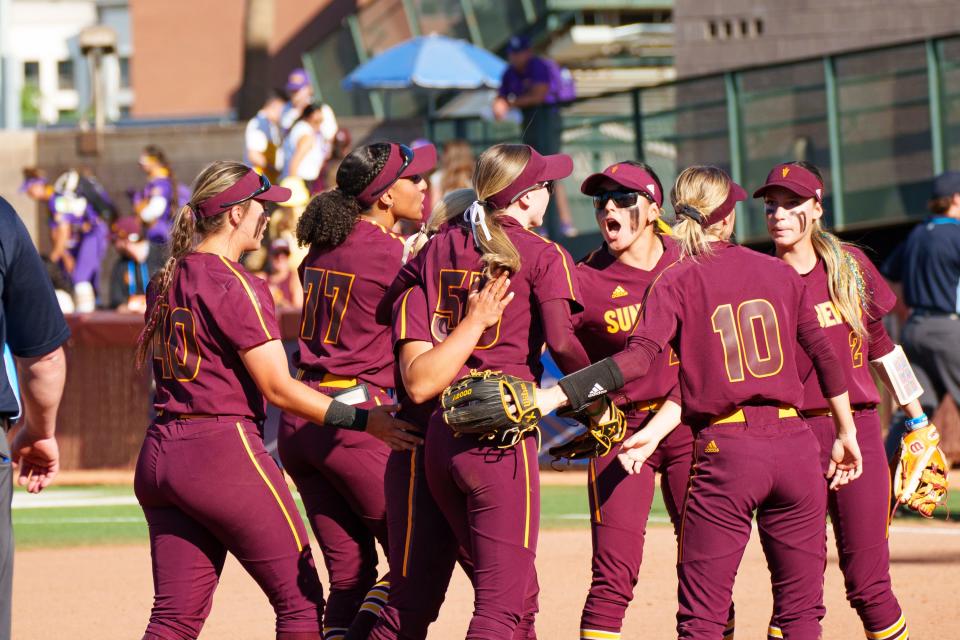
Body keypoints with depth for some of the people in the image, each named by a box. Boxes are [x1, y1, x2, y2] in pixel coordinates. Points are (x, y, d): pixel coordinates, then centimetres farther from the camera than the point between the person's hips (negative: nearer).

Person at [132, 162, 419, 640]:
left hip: (158, 456, 8)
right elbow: (278, 388, -16)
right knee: (300, 600, 3)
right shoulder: (235, 286, -12)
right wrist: (364, 420, -15)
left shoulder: (165, 281, 12)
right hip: (227, 452, -8)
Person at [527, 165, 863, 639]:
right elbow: (825, 355, 12)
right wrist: (846, 434, 23)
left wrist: (557, 395, -20)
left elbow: (639, 357, -15)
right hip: (795, 444, 3)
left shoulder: (677, 281, 0)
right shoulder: (779, 272, 10)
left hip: (726, 450, -3)